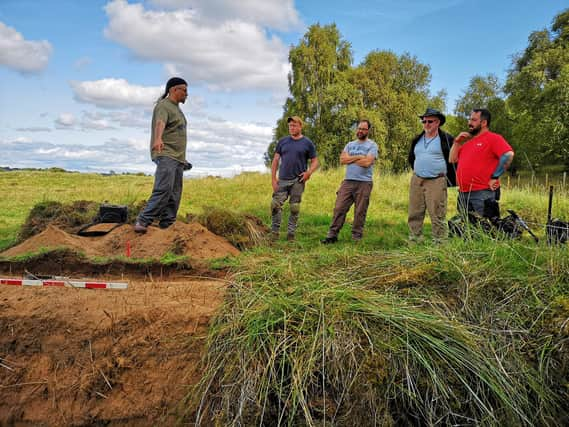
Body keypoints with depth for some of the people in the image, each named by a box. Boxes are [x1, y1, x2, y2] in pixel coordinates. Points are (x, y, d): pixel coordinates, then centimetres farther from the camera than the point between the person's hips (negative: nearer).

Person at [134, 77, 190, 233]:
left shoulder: (176, 108, 23)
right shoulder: (163, 106, -6)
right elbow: (160, 124, -27)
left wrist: (182, 159, 30)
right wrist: (158, 139, -48)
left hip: (177, 157, 9)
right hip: (165, 154, -9)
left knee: (174, 194, 1)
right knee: (164, 189, -22)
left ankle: (166, 226, 1)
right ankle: (142, 222, -19)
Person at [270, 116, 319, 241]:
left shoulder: (307, 143, 4)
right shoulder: (282, 141, 9)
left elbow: (315, 161, 6)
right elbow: (275, 160, 10)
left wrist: (309, 172, -14)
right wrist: (273, 178, 1)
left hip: (298, 181, -1)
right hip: (282, 180, 2)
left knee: (295, 208, 4)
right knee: (275, 204, -6)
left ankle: (291, 233, 15)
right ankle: (275, 232, 6)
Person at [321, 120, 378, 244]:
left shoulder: (372, 145, 1)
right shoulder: (350, 144, 16)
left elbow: (367, 162, -14)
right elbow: (342, 159, 1)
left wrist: (350, 159, -2)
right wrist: (358, 157, -7)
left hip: (364, 183, -4)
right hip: (348, 181, 4)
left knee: (360, 211, 1)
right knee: (339, 208, 0)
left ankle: (356, 237, 11)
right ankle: (332, 235, 4)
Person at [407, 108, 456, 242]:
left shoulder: (447, 139, -3)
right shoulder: (417, 140, 14)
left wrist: (448, 178, 3)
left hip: (436, 182, -5)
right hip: (416, 181, 6)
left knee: (437, 216, -5)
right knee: (414, 214, 7)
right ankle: (414, 241, 15)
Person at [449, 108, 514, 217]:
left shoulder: (493, 138, -3)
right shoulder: (467, 141, 20)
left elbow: (508, 155, -18)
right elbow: (452, 160, 19)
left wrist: (495, 177, -17)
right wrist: (457, 142, 8)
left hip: (482, 193, -7)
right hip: (463, 193, 8)